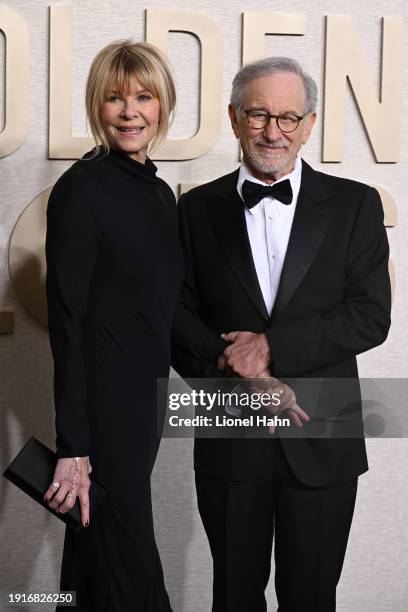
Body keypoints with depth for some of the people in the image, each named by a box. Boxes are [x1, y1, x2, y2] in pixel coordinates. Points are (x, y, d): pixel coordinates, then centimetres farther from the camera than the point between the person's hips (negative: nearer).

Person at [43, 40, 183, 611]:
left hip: (145, 401, 7)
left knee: (94, 562, 18)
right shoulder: (81, 190, -14)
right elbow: (66, 323, -17)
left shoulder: (159, 191, 9)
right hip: (101, 407, -7)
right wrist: (73, 448, -20)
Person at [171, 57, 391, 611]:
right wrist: (240, 374, -13)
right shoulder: (197, 208, 4)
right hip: (229, 440, 1)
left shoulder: (355, 205, 0)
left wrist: (273, 346, -17)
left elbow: (371, 316, -7)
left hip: (322, 443, -1)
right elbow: (179, 317, 1)